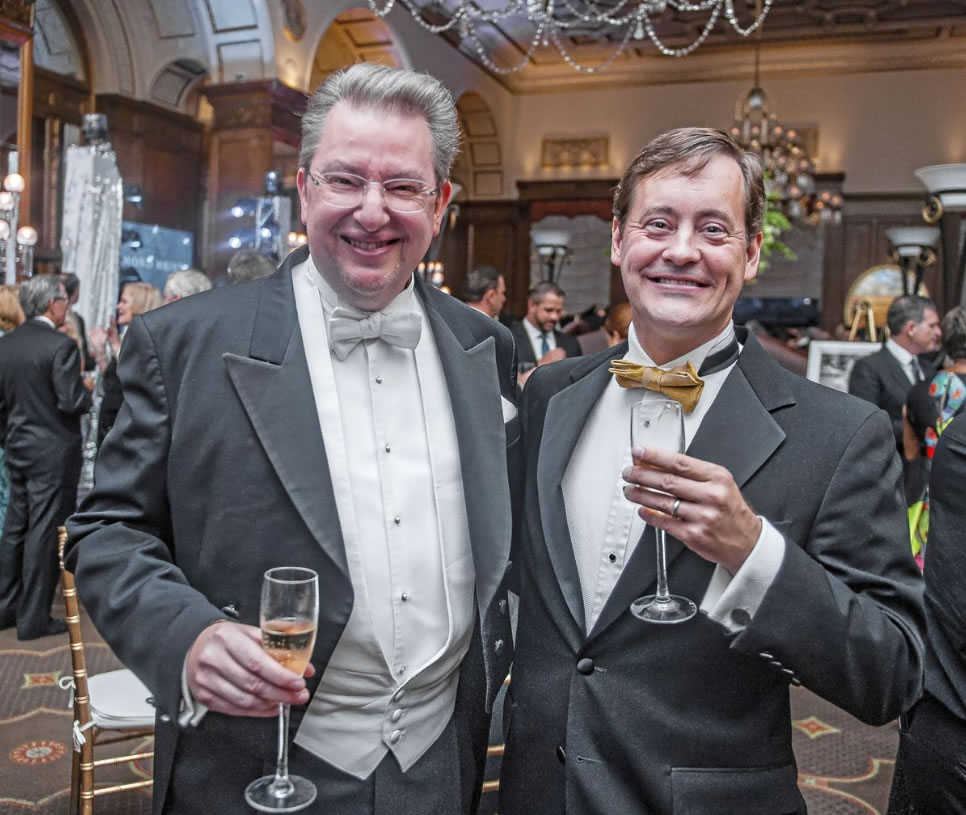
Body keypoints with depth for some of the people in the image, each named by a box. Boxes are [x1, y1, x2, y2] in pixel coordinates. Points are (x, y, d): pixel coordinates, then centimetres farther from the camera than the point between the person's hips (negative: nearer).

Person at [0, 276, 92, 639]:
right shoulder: (61, 345, -17)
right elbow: (71, 402, -21)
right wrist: (87, 391, 0)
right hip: (54, 452, -7)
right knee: (44, 533, 0)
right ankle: (34, 618, 8)